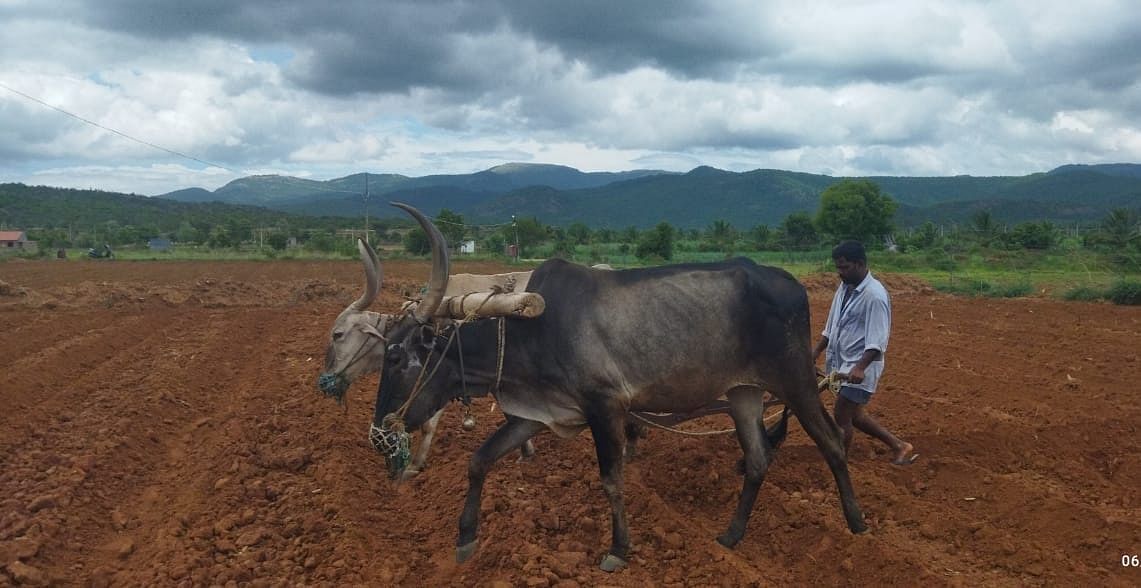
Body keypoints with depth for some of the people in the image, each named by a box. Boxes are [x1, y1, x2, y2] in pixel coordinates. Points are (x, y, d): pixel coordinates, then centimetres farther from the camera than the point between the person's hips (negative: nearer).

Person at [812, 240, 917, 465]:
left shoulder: (875, 295, -19)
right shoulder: (844, 288, 7)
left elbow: (877, 341, -24)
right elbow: (831, 326, 17)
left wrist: (860, 368, -34)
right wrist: (816, 352, 16)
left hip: (859, 368, -9)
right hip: (842, 365, 9)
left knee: (841, 416, -6)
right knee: (854, 415, 17)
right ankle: (899, 446, 31)